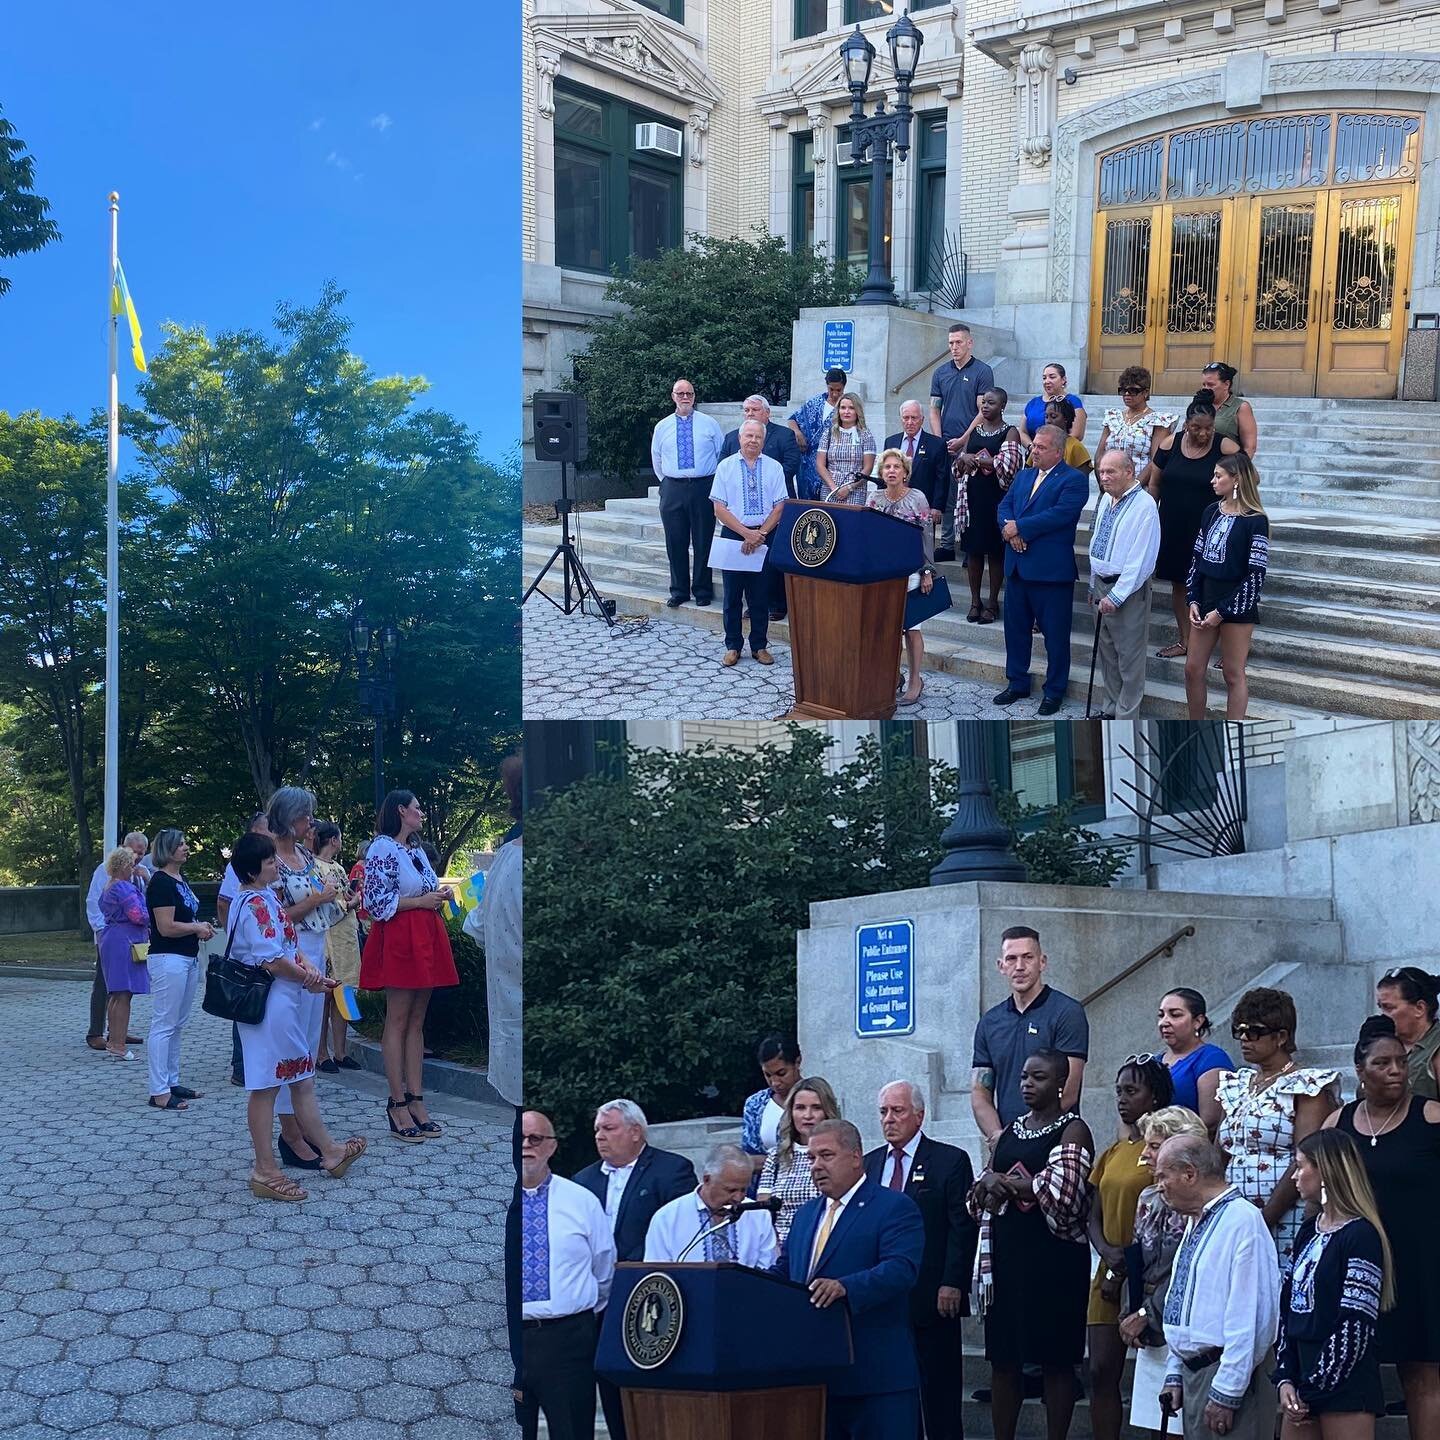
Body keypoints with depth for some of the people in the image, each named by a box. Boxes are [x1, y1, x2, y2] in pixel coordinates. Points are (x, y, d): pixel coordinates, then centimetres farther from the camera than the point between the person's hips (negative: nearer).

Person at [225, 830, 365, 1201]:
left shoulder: (266, 897, 14)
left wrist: (308, 967, -3)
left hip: (285, 1003, 10)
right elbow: (273, 961, -23)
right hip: (270, 1003, -10)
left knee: (303, 1080, 18)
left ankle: (329, 1150, 29)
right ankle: (265, 1172, 5)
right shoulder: (257, 904, -18)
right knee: (266, 1087, -2)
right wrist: (309, 979, -8)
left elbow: (290, 944, 16)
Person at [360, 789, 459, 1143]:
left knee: (416, 1022, 8)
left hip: (425, 940, 8)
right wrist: (422, 900, -14)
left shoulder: (416, 849, 17)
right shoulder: (381, 849, -9)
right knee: (398, 1022, -4)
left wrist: (439, 895, 6)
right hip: (398, 940, -8)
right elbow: (378, 903, -15)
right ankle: (398, 1105, -1)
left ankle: (416, 1101, 11)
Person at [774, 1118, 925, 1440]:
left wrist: (845, 1287, -34)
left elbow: (901, 1268, -19)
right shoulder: (806, 1213, 19)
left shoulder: (896, 1208, -6)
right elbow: (784, 1269, 20)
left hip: (876, 1375, -7)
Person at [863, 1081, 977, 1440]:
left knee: (939, 1391, 1)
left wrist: (952, 1284, -13)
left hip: (933, 1298, -4)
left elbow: (963, 1227, -6)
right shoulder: (870, 1163, 12)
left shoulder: (951, 1161, -2)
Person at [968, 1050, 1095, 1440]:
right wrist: (988, 1183, -11)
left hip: (1054, 1257, -6)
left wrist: (1001, 1182, -9)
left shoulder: (1073, 1129, -5)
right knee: (1003, 1359, 8)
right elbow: (980, 1193, 13)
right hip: (1006, 1255, 6)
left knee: (1055, 1360, 2)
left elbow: (1061, 1191, -18)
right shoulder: (1010, 1130, 15)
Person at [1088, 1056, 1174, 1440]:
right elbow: (1095, 1217, 13)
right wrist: (1109, 1253, -7)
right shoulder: (1113, 1153, 15)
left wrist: (1130, 1271, -10)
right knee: (1101, 1370, 5)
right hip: (1109, 1277, 7)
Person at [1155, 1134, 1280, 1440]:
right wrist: (1174, 1374, 17)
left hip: (1227, 1374, -9)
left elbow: (1248, 1318, -21)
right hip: (1191, 1372, 9)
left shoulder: (1242, 1220, -16)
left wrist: (1226, 1393, -21)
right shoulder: (1195, 1223, 14)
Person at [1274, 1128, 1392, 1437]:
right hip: (1302, 1379, 7)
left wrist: (1312, 1390, -12)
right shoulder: (1309, 1232, 15)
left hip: (1345, 1388, -7)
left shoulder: (1361, 1236, -10)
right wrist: (1285, 1379, 0)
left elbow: (1356, 1328, -15)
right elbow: (1288, 1309, 12)